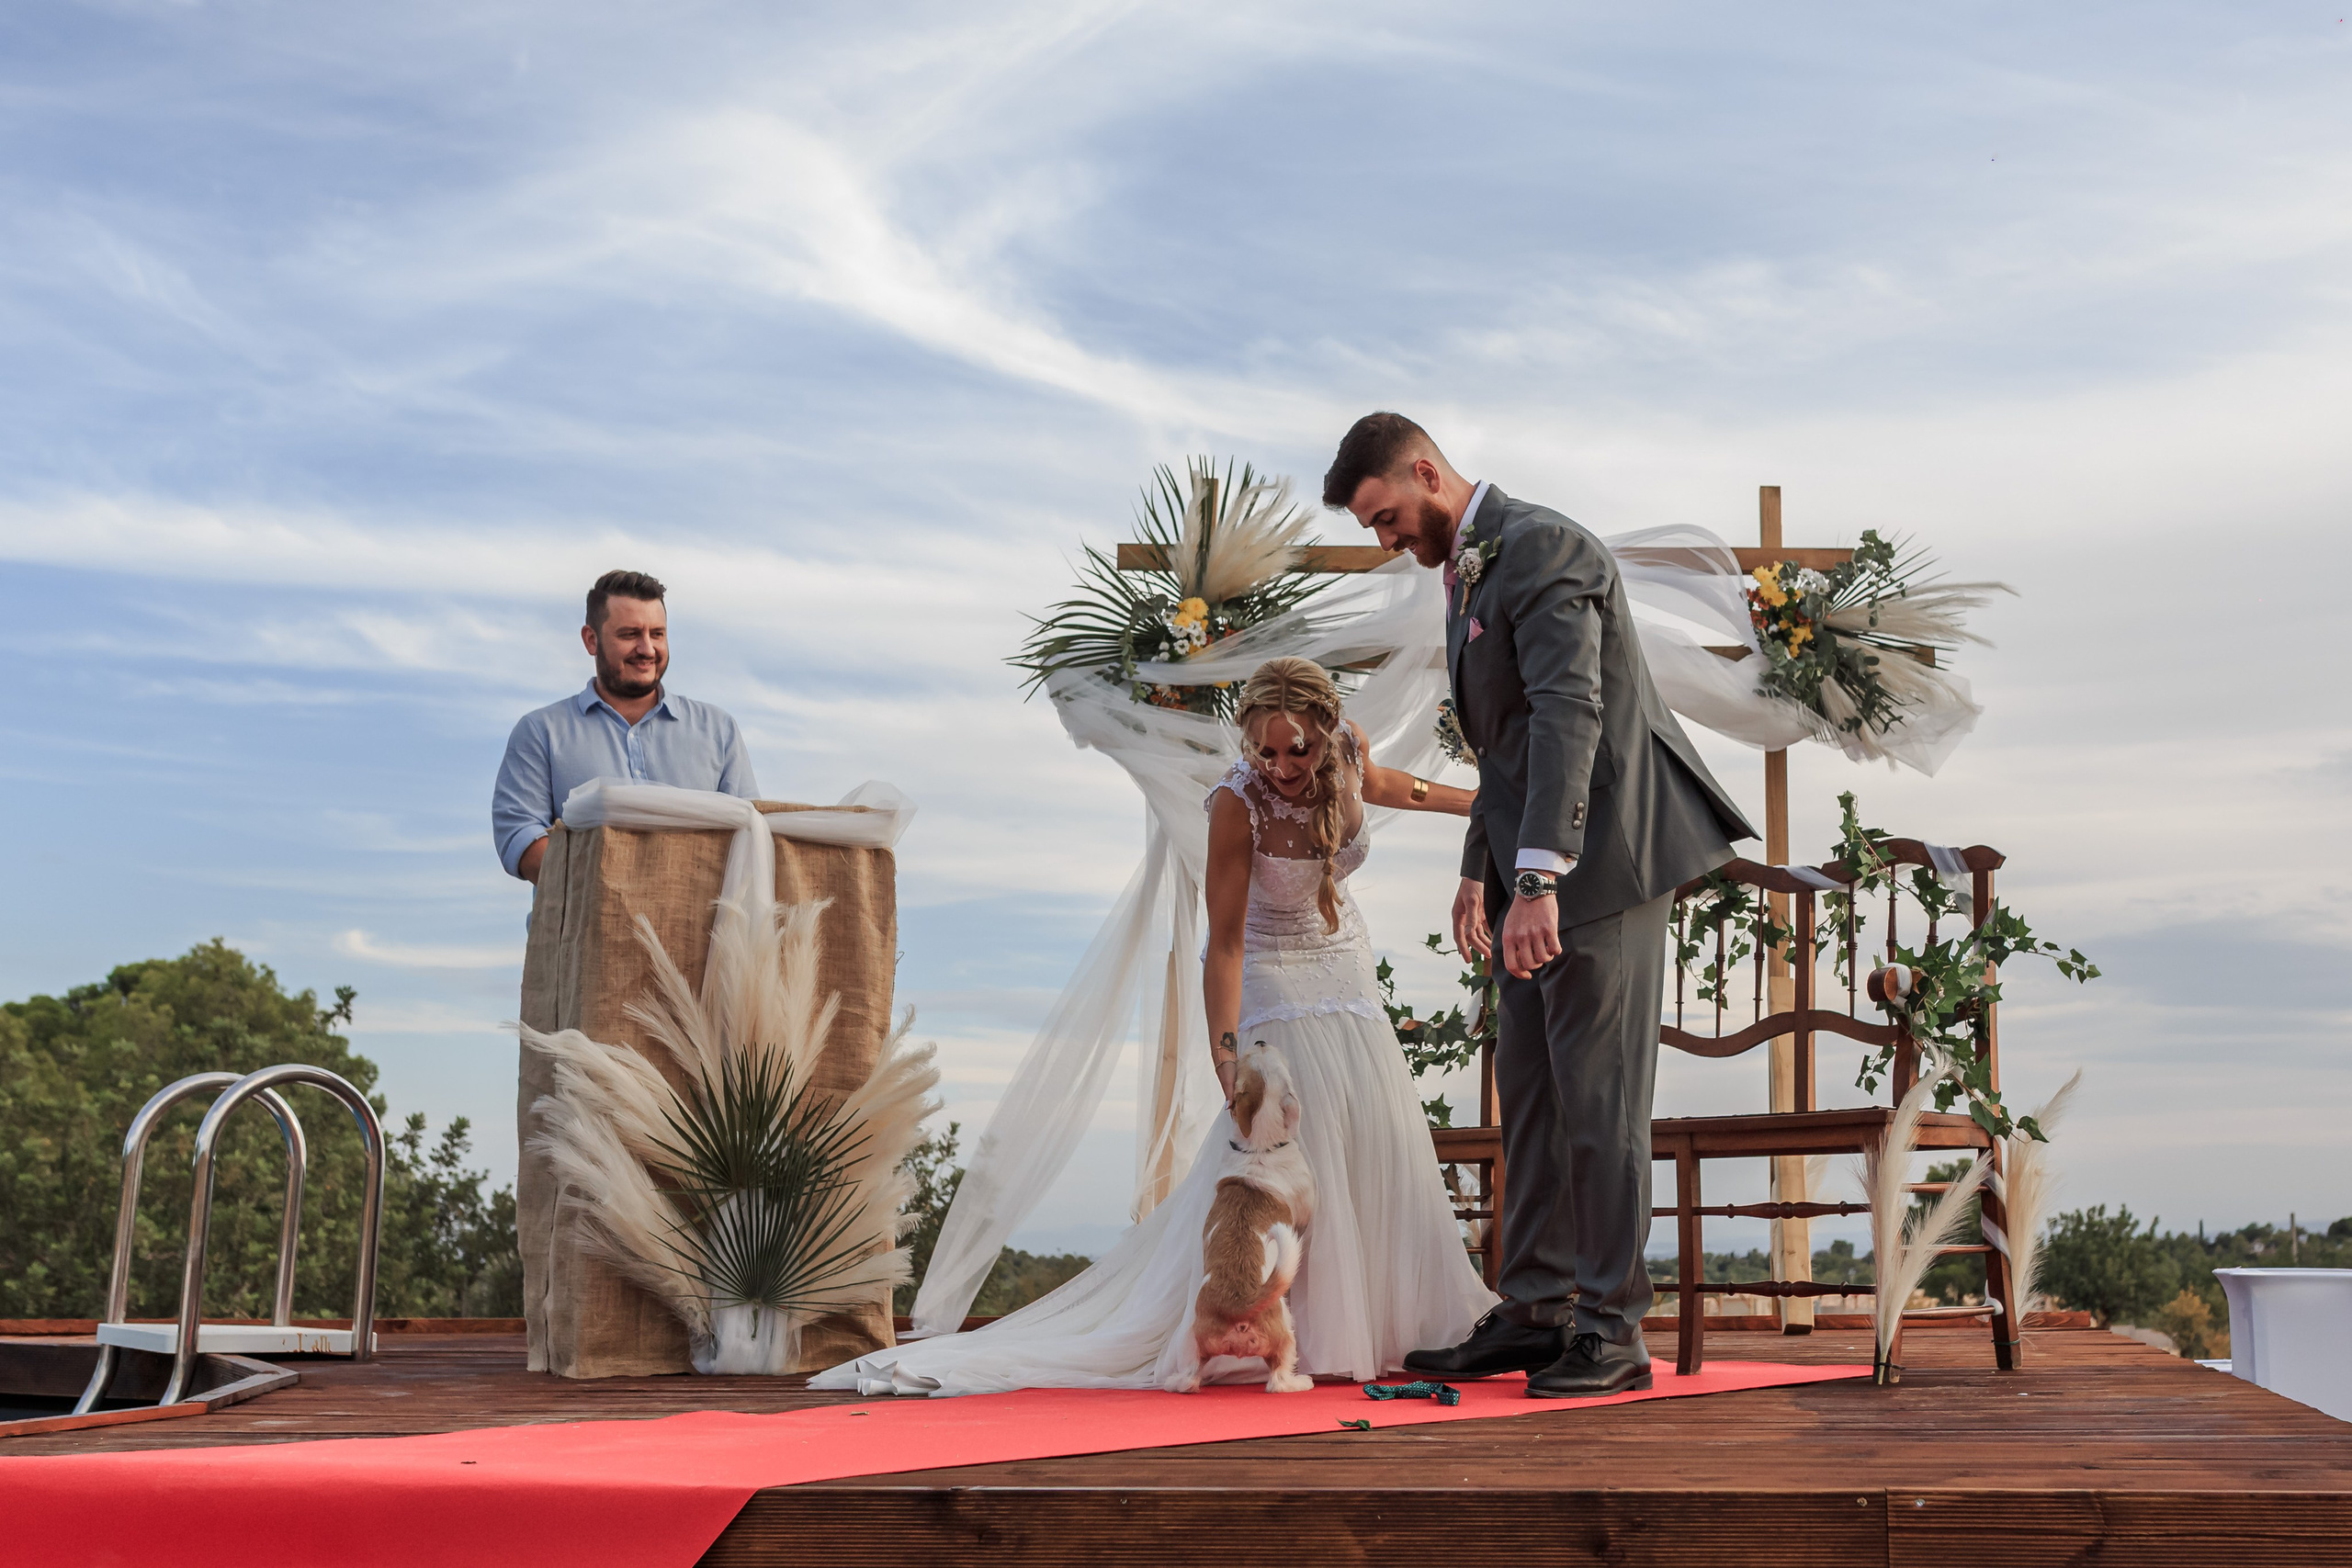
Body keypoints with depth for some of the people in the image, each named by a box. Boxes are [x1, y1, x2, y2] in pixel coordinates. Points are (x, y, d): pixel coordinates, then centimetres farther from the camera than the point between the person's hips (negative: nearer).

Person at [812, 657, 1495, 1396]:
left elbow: (1380, 784, 12)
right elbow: (1224, 942, -29)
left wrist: (1478, 800, 26)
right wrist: (1228, 1065, -34)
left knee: (1376, 1137, 2)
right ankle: (1295, 1337, -16)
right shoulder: (1236, 802, -30)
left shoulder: (1347, 748, -16)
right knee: (1287, 1138, -19)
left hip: (1346, 967, 6)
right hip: (1272, 980, -6)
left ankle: (1372, 1326, 12)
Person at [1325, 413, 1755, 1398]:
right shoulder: (1467, 574, 18)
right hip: (1535, 869, 10)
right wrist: (1481, 870, 22)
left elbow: (1569, 715, -24)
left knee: (1595, 1092, -7)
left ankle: (1612, 1330, 0)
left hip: (1601, 852, -10)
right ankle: (1537, 1313, 15)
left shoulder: (1540, 548, -13)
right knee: (1529, 1088, 9)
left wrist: (1537, 879, -30)